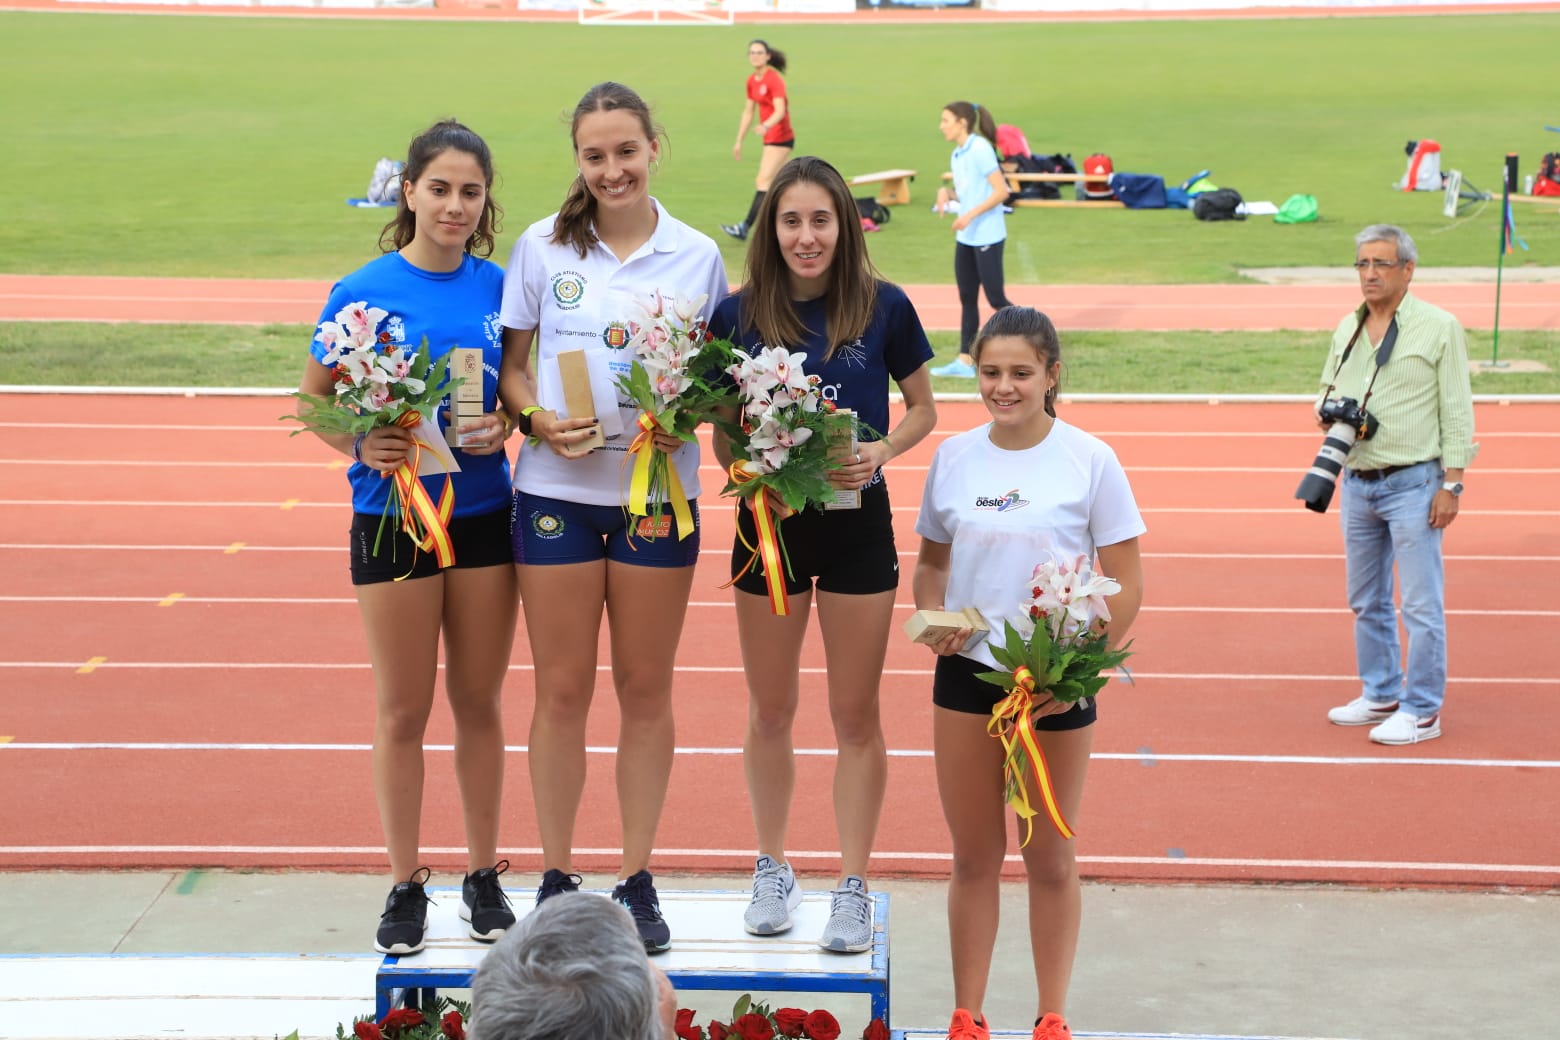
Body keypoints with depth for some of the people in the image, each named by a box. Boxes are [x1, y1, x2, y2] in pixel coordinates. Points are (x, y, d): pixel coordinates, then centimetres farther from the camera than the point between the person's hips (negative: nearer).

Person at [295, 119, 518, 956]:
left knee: (478, 702, 12)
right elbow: (314, 401, -3)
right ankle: (405, 885, 19)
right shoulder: (362, 291, -8)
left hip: (485, 515, 2)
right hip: (392, 517, -2)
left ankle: (483, 874, 25)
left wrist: (502, 427, -12)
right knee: (403, 711, 7)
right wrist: (361, 447, -21)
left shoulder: (499, 288, 0)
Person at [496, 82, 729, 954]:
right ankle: (558, 877, 16)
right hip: (558, 491, 0)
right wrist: (537, 419, -14)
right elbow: (514, 365, 6)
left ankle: (639, 878, 18)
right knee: (563, 690, 4)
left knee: (647, 689, 7)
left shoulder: (699, 257, 2)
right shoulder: (542, 247, 1)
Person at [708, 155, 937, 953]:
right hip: (768, 522, 1)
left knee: (856, 715, 6)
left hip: (857, 523, -1)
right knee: (770, 711, 12)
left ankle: (854, 886, 16)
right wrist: (748, 461, -17)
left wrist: (883, 450, -15)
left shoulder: (884, 308, -7)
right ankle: (773, 870, 29)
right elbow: (721, 438, 4)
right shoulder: (737, 316, -4)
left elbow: (923, 408, 4)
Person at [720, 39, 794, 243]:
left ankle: (744, 228, -18)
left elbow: (780, 111, -26)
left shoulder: (774, 80, -15)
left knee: (763, 181, -13)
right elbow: (748, 111, 18)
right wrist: (739, 140, 18)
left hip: (780, 138, -9)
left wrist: (766, 125, -44)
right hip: (770, 139, 9)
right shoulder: (752, 81, 10)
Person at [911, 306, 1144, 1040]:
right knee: (973, 856, 9)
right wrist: (933, 620, -6)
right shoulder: (954, 457, 3)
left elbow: (1126, 584, -6)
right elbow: (931, 561, 14)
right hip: (966, 675, 3)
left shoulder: (1089, 461, -7)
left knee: (1050, 859, 9)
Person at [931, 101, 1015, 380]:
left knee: (996, 299, -4)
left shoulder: (980, 149, -15)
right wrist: (947, 193, -2)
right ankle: (965, 361, 11)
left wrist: (971, 215, -23)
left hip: (987, 238, -8)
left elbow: (1001, 192, -19)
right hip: (965, 239, 8)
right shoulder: (958, 154, 10)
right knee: (967, 300, 8)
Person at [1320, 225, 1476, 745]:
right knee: (1366, 601, 15)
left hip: (1413, 483, -6)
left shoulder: (1439, 327, -7)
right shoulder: (1347, 329, 10)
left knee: (1421, 605, -3)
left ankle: (1422, 711, 4)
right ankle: (1380, 696, 28)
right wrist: (1327, 412, -4)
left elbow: (1456, 412, -7)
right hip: (1357, 482, 6)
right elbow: (1327, 390, 21)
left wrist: (1452, 484, -12)